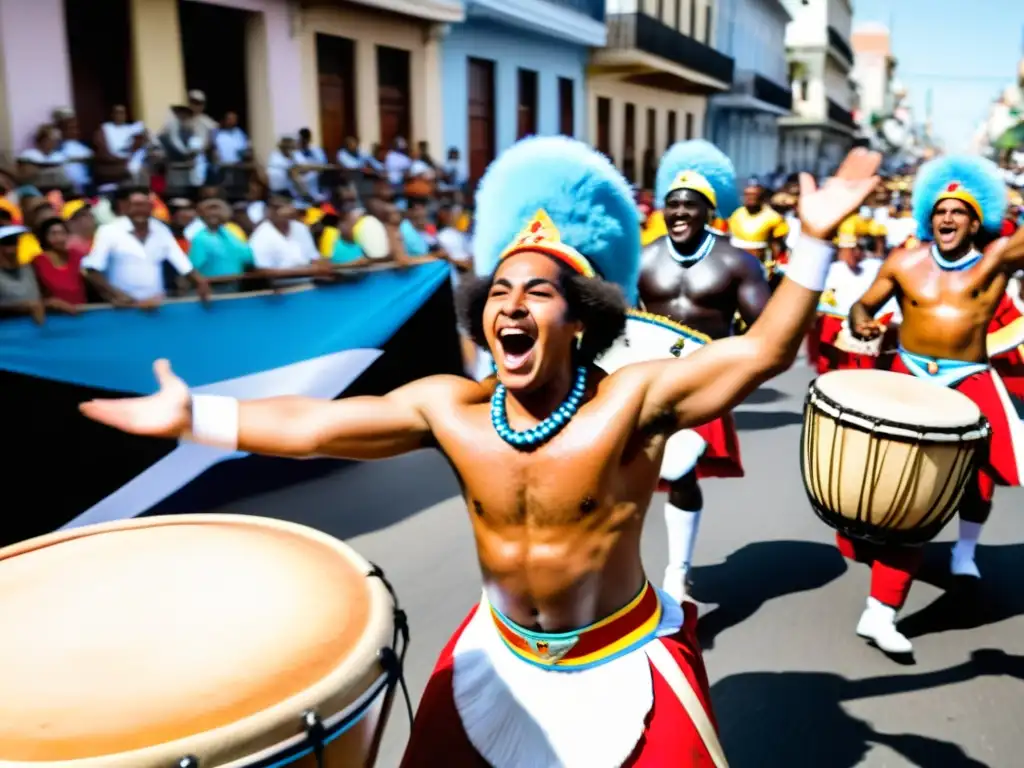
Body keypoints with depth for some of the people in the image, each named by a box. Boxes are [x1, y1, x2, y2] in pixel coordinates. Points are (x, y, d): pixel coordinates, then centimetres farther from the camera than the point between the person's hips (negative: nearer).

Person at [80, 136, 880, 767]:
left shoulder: (632, 398, -23)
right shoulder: (448, 405, -15)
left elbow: (757, 354, -28)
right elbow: (312, 423, -11)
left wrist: (813, 244, -39)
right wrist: (189, 414, -10)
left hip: (622, 665, -3)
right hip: (497, 656, 4)